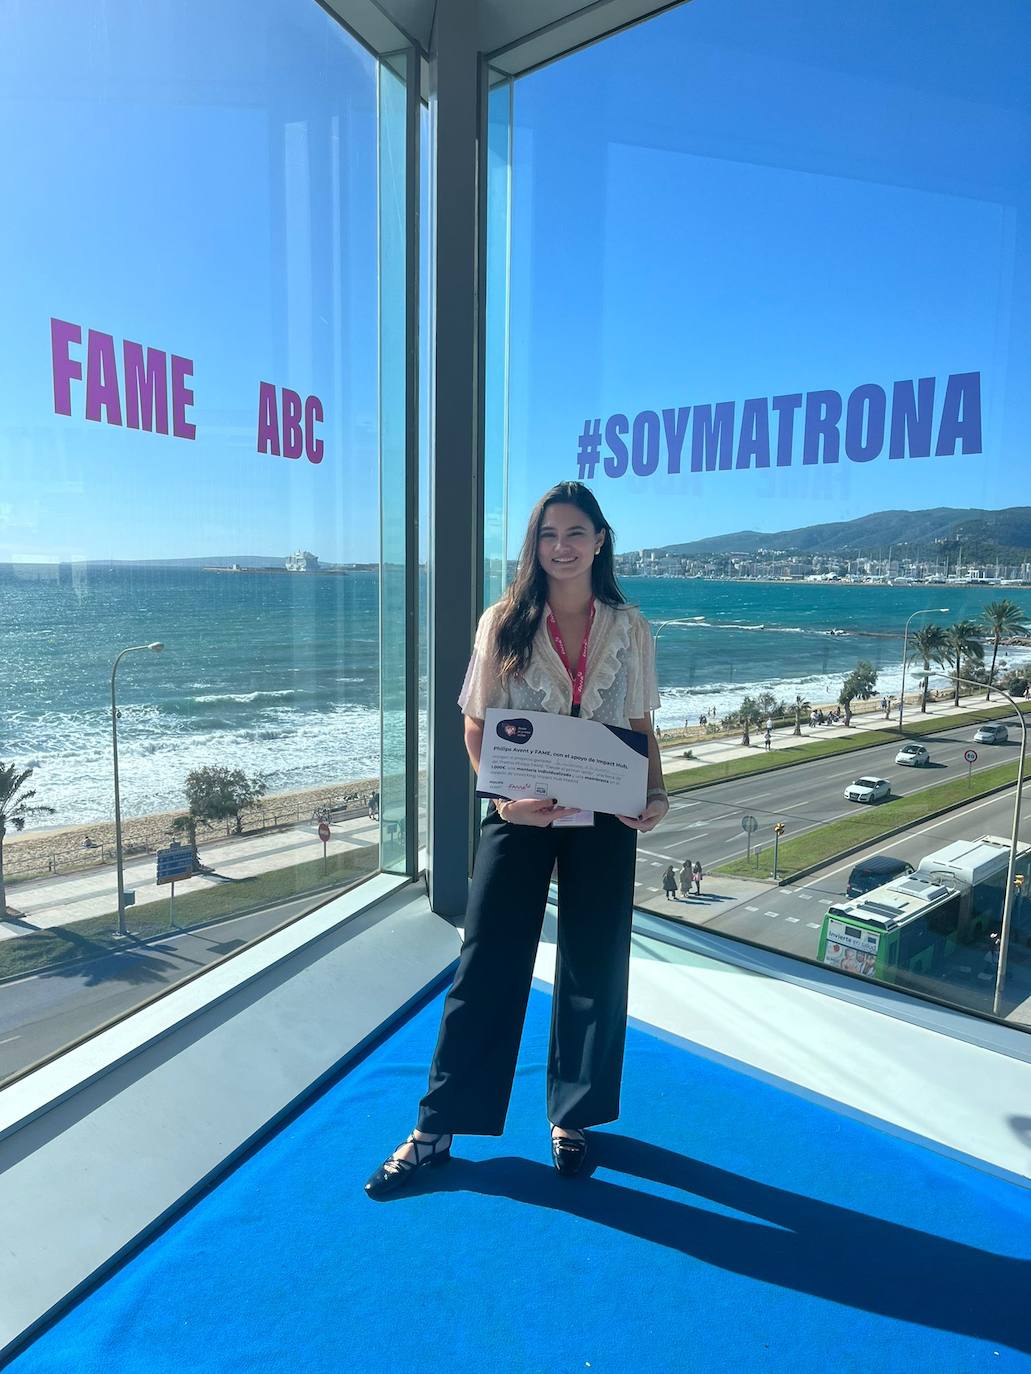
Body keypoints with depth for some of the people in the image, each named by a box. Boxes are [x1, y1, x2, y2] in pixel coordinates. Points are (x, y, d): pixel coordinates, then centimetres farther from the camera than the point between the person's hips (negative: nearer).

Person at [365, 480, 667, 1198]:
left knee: (594, 970, 13)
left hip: (604, 819, 2)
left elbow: (642, 727, 6)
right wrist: (506, 796, -16)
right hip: (520, 816, -1)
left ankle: (573, 1116, 34)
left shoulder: (629, 627, 2)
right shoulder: (505, 622, -2)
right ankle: (436, 1127, 19)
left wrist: (656, 796, -10)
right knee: (487, 966, 4)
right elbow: (476, 726, -2)